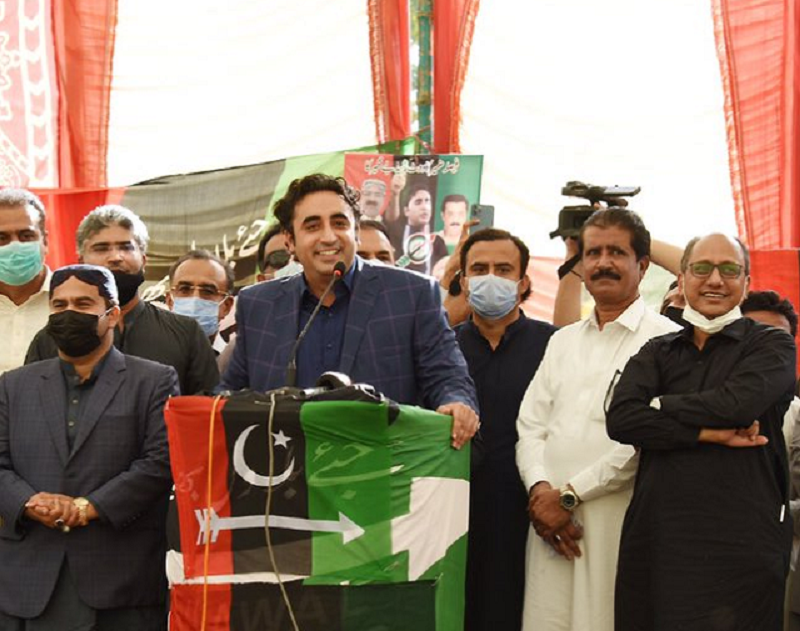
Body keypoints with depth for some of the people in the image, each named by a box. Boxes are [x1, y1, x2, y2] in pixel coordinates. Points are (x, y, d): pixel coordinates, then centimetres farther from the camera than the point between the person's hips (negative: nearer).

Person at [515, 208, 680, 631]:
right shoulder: (563, 341, 20)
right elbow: (530, 426, 14)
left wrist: (569, 495, -11)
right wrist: (540, 489, -6)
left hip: (618, 523, -5)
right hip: (550, 520, 5)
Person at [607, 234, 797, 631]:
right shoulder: (657, 353, 15)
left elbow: (735, 403, -15)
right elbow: (620, 419, -4)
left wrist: (659, 405, -2)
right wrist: (710, 433, -11)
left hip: (739, 542, -3)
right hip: (655, 536, 4)